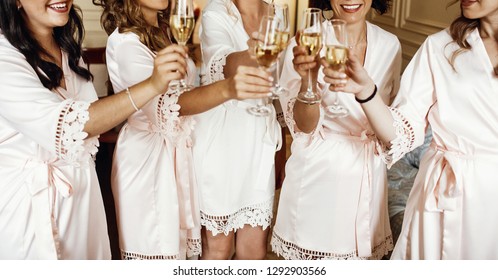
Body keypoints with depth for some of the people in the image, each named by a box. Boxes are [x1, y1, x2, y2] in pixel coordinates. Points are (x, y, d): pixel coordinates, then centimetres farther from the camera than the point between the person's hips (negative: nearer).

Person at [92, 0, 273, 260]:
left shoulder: (162, 31, 8)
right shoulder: (124, 42, -20)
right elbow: (166, 104, -38)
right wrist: (227, 89, -52)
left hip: (178, 149, 8)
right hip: (146, 156, -8)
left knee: (176, 242, 15)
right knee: (155, 250, 3)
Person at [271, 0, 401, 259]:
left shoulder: (390, 44, -2)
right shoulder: (307, 43, -14)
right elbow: (304, 127, -18)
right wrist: (308, 80, -35)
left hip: (371, 169, 4)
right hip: (319, 171, -3)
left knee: (363, 250, 16)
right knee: (314, 252, 11)